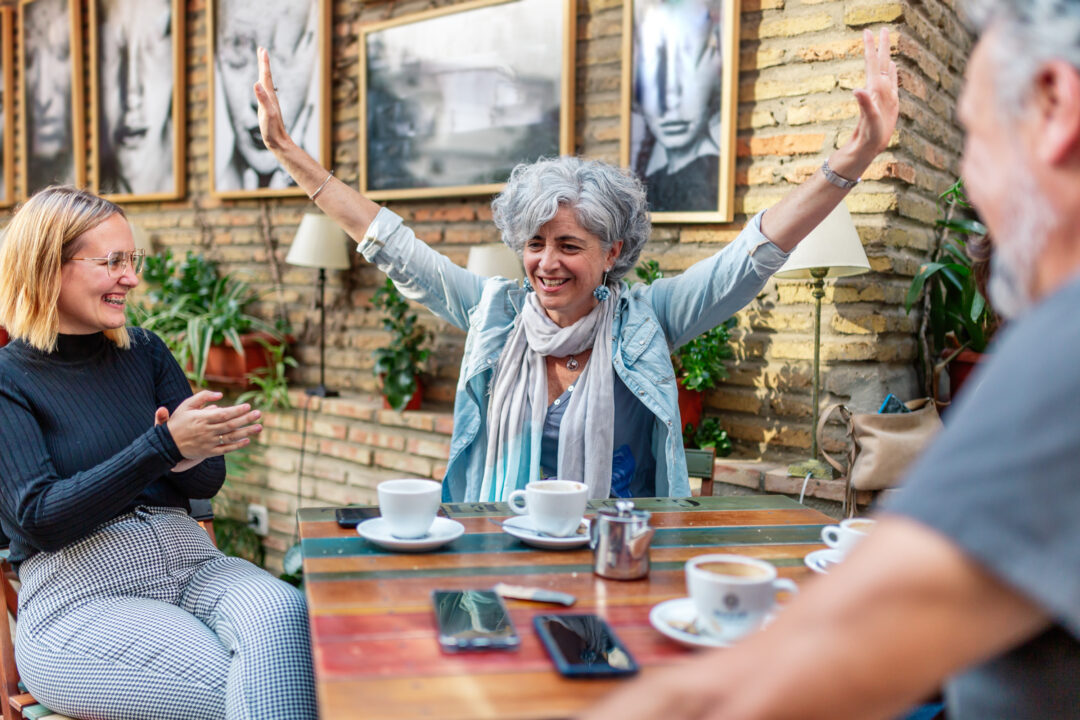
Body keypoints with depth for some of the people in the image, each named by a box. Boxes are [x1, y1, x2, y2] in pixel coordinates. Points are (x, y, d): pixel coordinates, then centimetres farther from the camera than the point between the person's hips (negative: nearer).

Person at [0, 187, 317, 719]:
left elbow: (210, 478, 10)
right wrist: (164, 445, -22)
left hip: (189, 562, 4)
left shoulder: (144, 352, 11)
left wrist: (185, 460, -15)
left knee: (280, 610, -29)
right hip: (80, 601, -4)